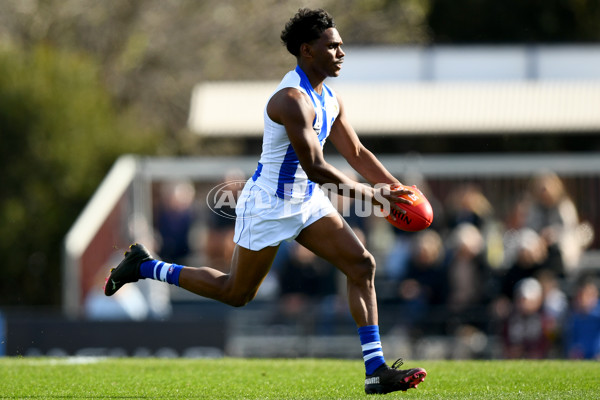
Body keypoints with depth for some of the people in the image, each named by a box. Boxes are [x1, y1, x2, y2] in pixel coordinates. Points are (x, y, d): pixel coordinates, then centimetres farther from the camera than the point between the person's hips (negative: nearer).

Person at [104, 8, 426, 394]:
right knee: (236, 293, 5)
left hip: (307, 202, 8)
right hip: (269, 204, -8)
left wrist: (396, 189, -3)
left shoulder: (331, 100, 5)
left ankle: (376, 370, -5)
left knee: (362, 264, -5)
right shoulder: (293, 98, -25)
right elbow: (314, 167, -27)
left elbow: (358, 154, 11)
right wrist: (368, 194, -20)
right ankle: (144, 266, 23)